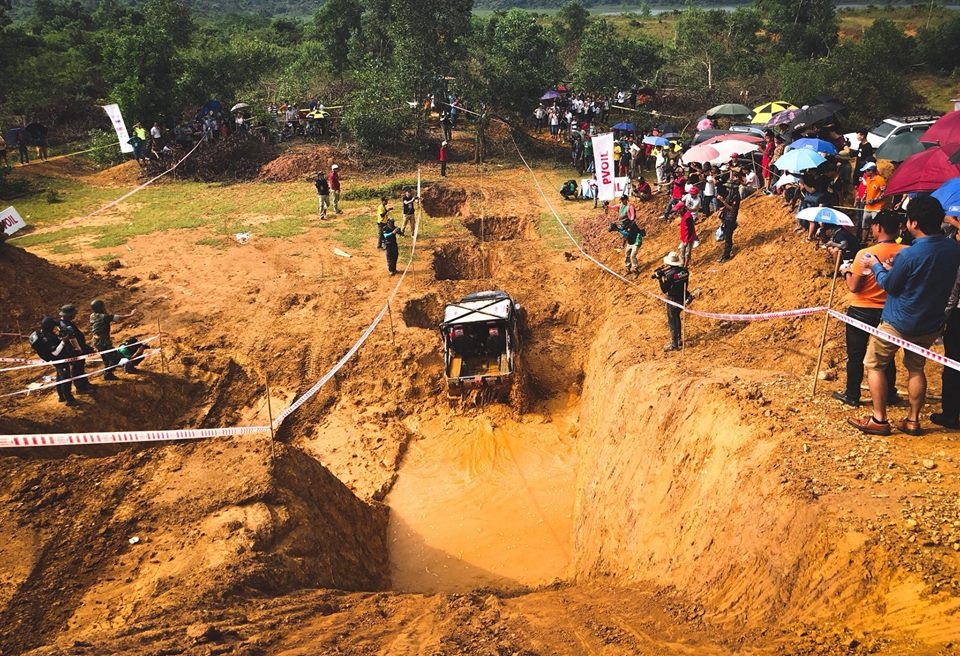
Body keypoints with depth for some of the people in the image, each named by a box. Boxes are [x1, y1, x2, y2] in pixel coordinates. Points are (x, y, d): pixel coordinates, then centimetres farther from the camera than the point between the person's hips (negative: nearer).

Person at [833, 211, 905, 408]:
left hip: (861, 311, -4)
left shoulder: (865, 254, -20)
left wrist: (846, 271, 1)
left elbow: (853, 287, -16)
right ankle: (890, 394, 29)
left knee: (856, 355, 10)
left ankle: (852, 395, 19)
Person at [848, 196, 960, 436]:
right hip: (931, 324, 6)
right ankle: (913, 421, 27)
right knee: (916, 368, 22)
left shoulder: (909, 254, -27)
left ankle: (879, 420, 13)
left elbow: (890, 285, -12)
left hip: (898, 323, -6)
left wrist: (876, 266, 4)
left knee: (874, 364, 10)